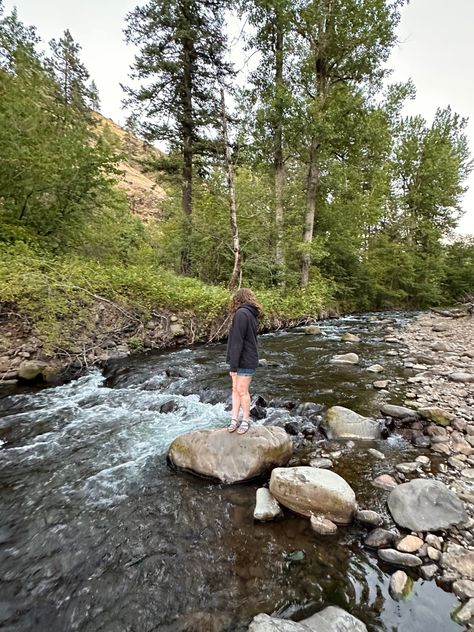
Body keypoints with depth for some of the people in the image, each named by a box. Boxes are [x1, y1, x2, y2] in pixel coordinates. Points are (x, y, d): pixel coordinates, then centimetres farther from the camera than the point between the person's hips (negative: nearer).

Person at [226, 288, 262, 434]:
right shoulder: (250, 314, 11)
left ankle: (246, 420, 16)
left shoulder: (241, 313, -17)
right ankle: (234, 419, 17)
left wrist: (233, 365, -19)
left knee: (242, 391, 2)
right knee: (235, 389, 11)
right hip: (242, 360, 9)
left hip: (245, 361, -9)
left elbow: (237, 341, -21)